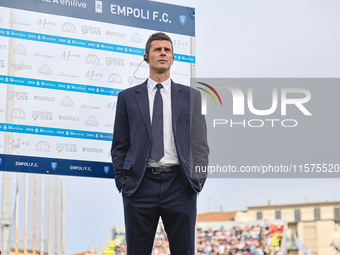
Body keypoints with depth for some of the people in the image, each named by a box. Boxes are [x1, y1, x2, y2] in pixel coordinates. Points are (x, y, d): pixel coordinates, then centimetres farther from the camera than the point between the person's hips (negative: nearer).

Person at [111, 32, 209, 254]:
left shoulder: (191, 96, 11)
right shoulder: (128, 97, 11)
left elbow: (200, 144, 10)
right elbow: (119, 146, 10)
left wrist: (198, 181, 0)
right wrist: (122, 182, 0)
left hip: (179, 186, 0)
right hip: (140, 186, 0)